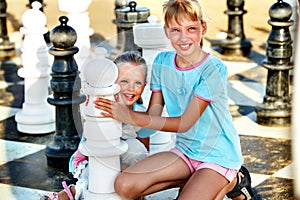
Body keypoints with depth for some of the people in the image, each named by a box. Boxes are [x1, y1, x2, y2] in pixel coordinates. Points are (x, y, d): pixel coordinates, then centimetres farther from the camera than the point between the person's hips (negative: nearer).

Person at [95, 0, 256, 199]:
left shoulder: (213, 69, -19)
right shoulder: (162, 62, -1)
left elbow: (184, 123, -20)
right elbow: (153, 115, -3)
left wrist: (131, 117, -26)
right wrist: (120, 110, -21)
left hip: (219, 155, -5)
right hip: (185, 151, 6)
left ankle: (230, 182, 4)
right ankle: (197, 182, 4)